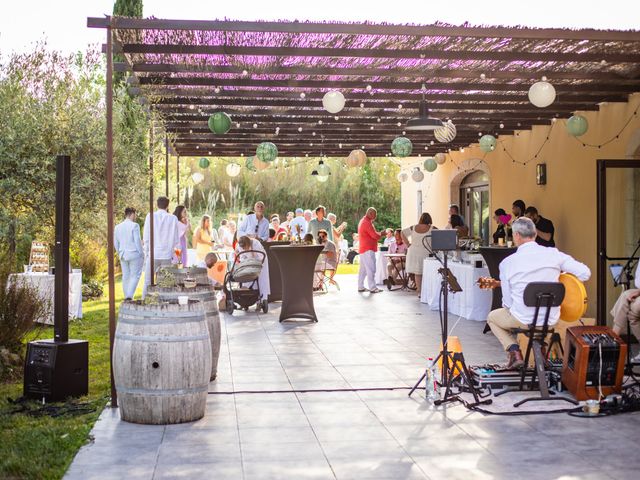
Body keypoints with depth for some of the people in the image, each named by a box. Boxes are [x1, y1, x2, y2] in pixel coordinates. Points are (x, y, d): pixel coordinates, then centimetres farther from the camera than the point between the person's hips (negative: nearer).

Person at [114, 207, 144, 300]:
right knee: (135, 275, -1)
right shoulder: (134, 226, -12)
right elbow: (137, 241, -12)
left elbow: (115, 243, 12)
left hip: (123, 255, 6)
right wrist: (141, 253, -3)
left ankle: (127, 297, 15)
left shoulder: (117, 227, 7)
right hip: (134, 254, -6)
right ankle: (129, 295, -13)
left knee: (125, 276, 11)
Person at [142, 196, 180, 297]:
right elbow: (176, 239, 3)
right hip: (167, 255, 1)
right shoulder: (173, 218, -1)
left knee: (148, 282, 5)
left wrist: (146, 253, 8)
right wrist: (174, 255, 14)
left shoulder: (150, 216, -3)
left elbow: (146, 237, -1)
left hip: (153, 254, -1)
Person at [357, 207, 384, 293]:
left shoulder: (363, 221, 18)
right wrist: (381, 234, 1)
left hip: (363, 249, 11)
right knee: (371, 269, -9)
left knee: (363, 269, 12)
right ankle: (372, 288, -10)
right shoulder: (367, 222, -16)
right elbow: (375, 235, -19)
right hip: (368, 249, -11)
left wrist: (379, 234, 9)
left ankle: (360, 287, 15)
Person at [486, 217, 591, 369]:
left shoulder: (507, 263, -9)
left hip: (523, 320, -3)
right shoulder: (553, 254, -7)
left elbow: (507, 303, -4)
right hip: (551, 320, 3)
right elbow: (585, 273, -6)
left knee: (492, 317, 28)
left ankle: (514, 353, 8)